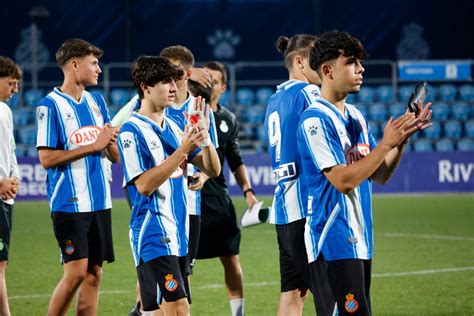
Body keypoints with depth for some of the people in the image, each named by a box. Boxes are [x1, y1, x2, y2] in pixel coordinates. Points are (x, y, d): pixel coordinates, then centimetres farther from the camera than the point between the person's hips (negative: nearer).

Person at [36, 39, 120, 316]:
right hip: (69, 203, -7)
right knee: (76, 271, -13)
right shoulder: (51, 105, -8)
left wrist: (111, 142, -8)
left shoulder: (97, 102, 12)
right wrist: (93, 146, -16)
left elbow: (116, 156, 15)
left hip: (99, 201, 7)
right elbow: (47, 158, -15)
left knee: (94, 273, 6)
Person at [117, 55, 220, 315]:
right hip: (154, 234, -8)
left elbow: (213, 170, 10)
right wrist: (183, 150, -21)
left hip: (179, 234, 8)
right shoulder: (132, 131, -9)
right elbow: (144, 184, -17)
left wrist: (204, 137, -9)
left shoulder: (176, 126, 12)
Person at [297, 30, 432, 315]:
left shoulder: (356, 117, 14)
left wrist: (403, 137, 0)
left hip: (360, 240, 9)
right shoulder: (315, 120, -13)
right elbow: (343, 180, -20)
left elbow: (380, 175, 14)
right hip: (334, 243, -9)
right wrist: (386, 143, -19)